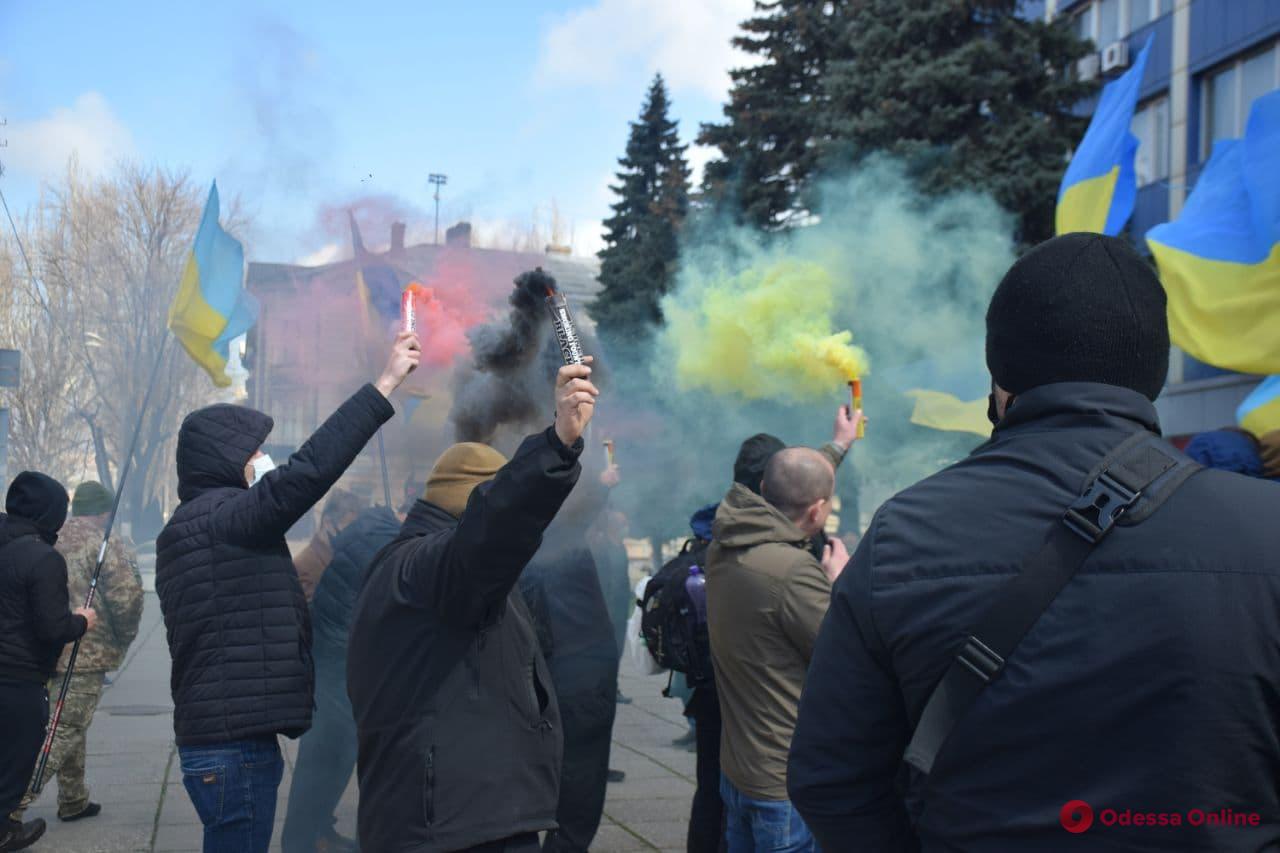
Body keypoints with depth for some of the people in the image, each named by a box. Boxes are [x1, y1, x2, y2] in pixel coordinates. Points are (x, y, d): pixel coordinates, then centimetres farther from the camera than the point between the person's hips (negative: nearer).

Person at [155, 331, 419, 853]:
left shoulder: (201, 526, 19)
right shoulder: (215, 517, -12)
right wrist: (386, 384, -21)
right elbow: (307, 472, -24)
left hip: (228, 736, 10)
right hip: (234, 743, -10)